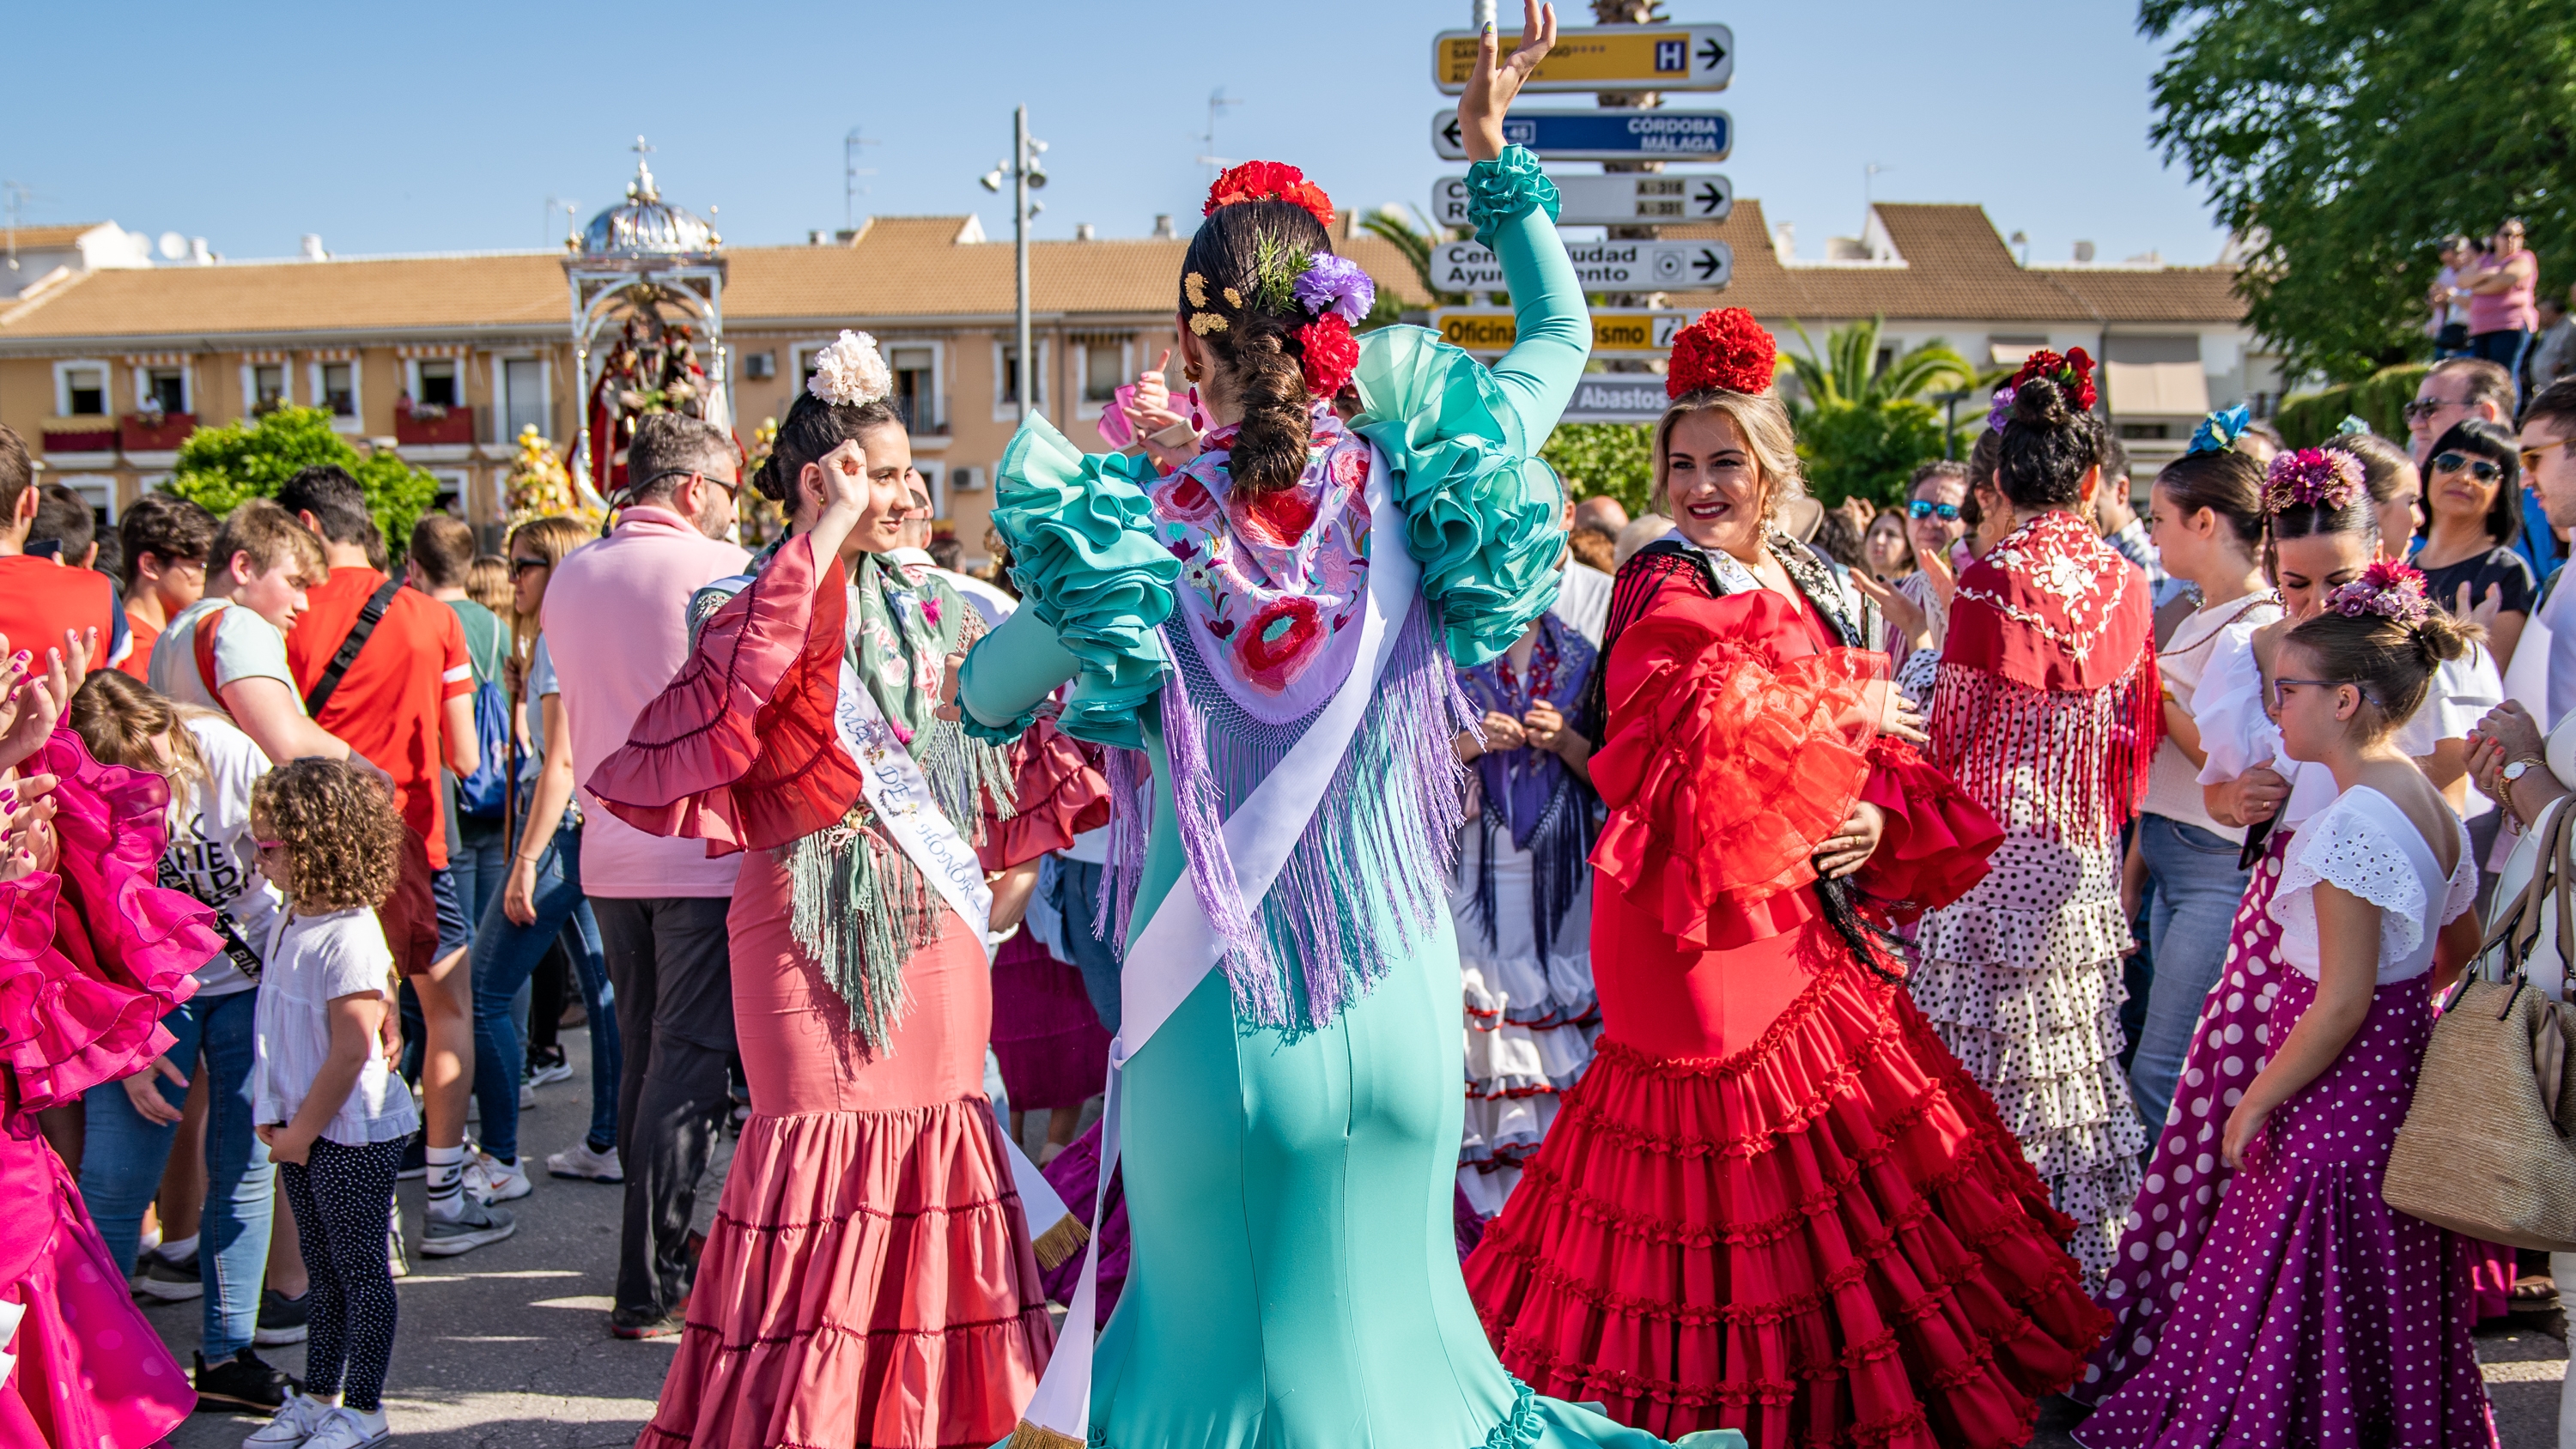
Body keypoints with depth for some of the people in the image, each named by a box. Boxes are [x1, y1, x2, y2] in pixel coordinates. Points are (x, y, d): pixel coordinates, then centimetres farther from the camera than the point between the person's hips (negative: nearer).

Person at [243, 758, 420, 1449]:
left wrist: (302, 1130, -14)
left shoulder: (350, 938, -22)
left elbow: (350, 1052, -22)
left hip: (352, 1134, -9)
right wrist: (275, 1115, 8)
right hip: (302, 1130, 9)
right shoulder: (288, 921, 6)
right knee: (322, 1269, 19)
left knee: (360, 1270, 4)